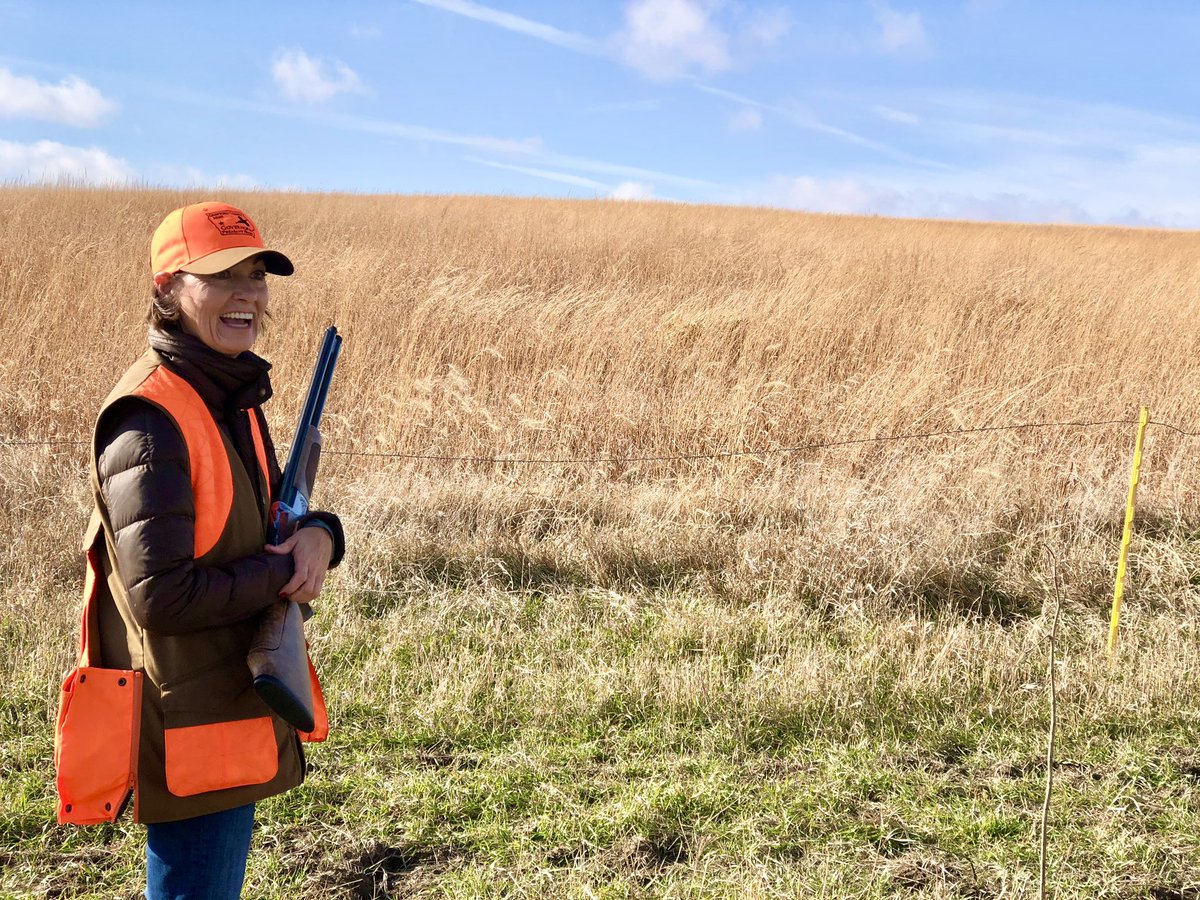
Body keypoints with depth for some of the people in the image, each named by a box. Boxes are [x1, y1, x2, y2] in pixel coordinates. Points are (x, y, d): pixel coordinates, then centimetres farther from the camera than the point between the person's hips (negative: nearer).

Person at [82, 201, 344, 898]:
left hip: (240, 706, 9)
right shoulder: (152, 420, -21)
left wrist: (317, 535, -8)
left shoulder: (234, 400, 7)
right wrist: (283, 573, -15)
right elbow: (161, 598, -26)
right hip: (188, 737, -9)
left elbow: (268, 522, 15)